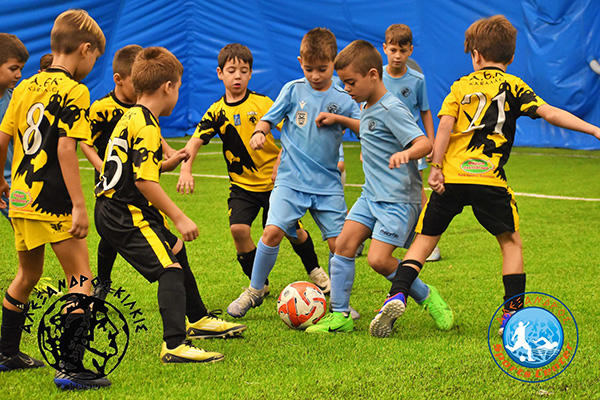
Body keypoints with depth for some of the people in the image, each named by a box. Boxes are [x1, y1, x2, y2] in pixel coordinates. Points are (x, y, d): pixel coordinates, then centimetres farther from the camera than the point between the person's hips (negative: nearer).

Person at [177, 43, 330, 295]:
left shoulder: (262, 103, -9)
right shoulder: (217, 112, -3)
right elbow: (195, 142, -10)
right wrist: (185, 170, -26)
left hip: (273, 180, -1)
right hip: (242, 184, 1)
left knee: (293, 231, 5)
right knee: (238, 229, -18)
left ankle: (315, 271, 36)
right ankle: (259, 284, 3)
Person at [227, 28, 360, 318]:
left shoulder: (344, 99, 5)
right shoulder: (293, 90, 3)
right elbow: (269, 118, 8)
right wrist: (259, 133, -13)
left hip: (328, 183, 1)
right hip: (291, 179, -1)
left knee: (338, 242, -5)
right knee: (273, 231, -16)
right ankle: (254, 291, 4)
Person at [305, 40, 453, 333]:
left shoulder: (391, 109, -18)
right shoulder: (369, 108, 11)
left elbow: (425, 144, -27)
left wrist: (406, 153, -47)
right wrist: (339, 120, 29)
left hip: (399, 198, -9)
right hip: (372, 195, 9)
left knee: (378, 259, -15)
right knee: (344, 244, -2)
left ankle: (427, 297, 8)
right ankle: (340, 315, 4)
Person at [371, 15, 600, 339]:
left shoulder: (460, 86, 14)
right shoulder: (512, 86, 8)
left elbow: (445, 124, 0)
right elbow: (550, 113, -5)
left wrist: (436, 167, -4)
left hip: (451, 177, 2)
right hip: (490, 178, -2)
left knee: (424, 239, 12)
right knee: (511, 242, 14)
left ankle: (397, 296, -6)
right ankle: (513, 315, 8)